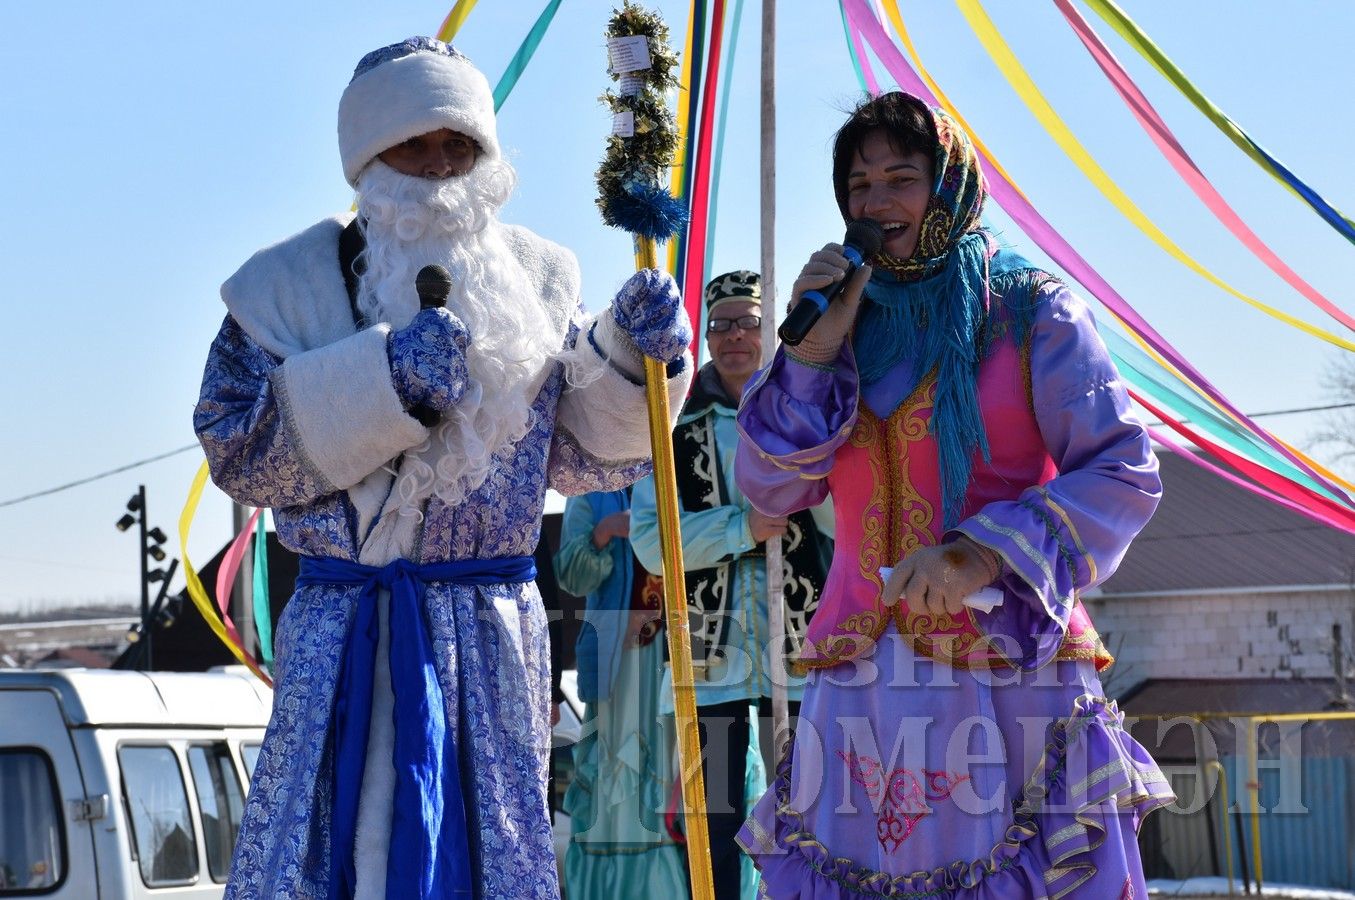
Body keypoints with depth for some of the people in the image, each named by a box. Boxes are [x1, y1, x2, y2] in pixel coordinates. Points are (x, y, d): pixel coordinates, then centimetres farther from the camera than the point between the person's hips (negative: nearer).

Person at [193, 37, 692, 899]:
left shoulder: (539, 279, 10)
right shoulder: (290, 283, 1)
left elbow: (590, 451, 12)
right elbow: (236, 449, -10)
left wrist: (630, 358, -7)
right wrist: (383, 378, -19)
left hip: (495, 632, 3)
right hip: (348, 631, -2)